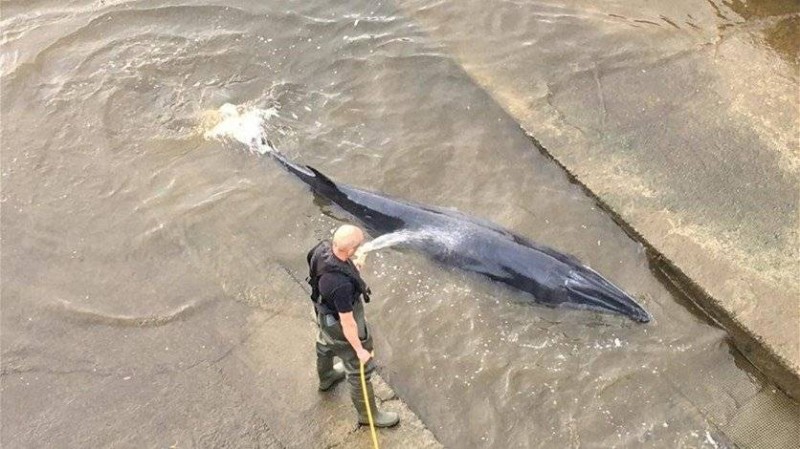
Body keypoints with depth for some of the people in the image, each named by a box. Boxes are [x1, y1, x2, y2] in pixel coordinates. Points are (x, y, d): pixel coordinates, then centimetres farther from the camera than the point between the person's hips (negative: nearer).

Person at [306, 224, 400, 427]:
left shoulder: (323, 248, -24)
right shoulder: (341, 285, -45)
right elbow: (347, 323, -30)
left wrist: (353, 267, -8)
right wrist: (360, 349, -17)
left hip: (324, 312, 8)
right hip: (340, 327, -8)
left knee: (325, 344, 36)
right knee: (360, 369, 15)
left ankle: (326, 377, 68)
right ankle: (368, 414, 39)